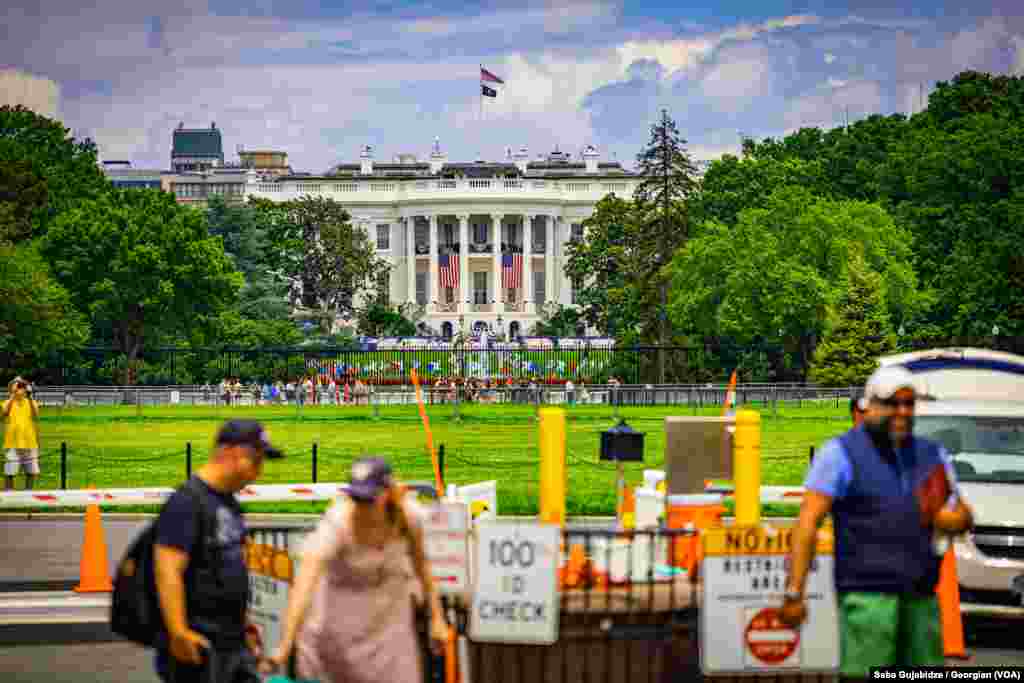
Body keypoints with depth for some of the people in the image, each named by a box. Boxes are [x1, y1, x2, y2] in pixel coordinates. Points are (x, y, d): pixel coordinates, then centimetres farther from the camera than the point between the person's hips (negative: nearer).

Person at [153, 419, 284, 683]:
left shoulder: (229, 502, 13)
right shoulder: (187, 502, -16)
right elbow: (168, 572, -23)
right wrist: (178, 632, -29)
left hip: (235, 643, 9)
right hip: (200, 647, -9)